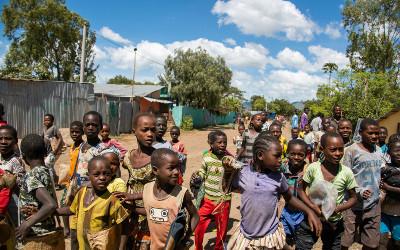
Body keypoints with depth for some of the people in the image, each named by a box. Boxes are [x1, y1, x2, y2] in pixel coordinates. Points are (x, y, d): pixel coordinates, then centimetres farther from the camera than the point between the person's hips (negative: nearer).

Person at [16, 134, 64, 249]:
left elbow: (51, 205, -30)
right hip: (52, 236, 7)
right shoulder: (46, 172, 5)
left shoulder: (30, 177, -17)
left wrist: (27, 225, -21)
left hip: (38, 240, -7)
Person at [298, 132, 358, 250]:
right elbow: (301, 190, -3)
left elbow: (353, 198, 0)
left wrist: (338, 209, -18)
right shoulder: (313, 168, -15)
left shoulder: (346, 172, -12)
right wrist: (312, 206, -19)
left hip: (334, 223, 1)